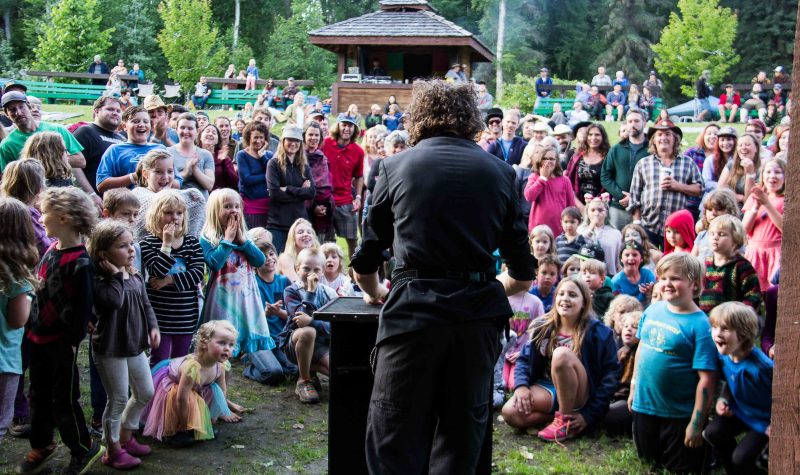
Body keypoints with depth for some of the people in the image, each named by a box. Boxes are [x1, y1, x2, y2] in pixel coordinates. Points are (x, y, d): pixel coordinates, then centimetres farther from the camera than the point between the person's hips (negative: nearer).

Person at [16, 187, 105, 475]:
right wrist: (33, 327, 16)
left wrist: (73, 340, -15)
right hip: (39, 337, 8)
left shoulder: (80, 263, -22)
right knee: (38, 394, 20)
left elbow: (83, 306, -19)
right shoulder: (51, 250, 3)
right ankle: (41, 446, 37)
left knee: (64, 399, 5)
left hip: (62, 343, -8)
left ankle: (84, 449, 23)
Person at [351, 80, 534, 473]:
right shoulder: (499, 172, 11)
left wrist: (374, 293, 33)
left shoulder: (396, 166, 8)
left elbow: (364, 264, 12)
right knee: (463, 439, 14)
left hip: (413, 310, -2)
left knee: (395, 442, 6)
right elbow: (522, 277, 12)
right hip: (478, 313, 2)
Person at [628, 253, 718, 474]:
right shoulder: (652, 310, -1)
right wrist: (633, 388, 13)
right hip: (643, 405, 5)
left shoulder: (700, 325, -18)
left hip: (679, 414, -5)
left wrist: (696, 424, -19)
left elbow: (707, 379, -19)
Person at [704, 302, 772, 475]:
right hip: (739, 412, 6)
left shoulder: (760, 367, -35)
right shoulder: (724, 356, -12)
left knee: (741, 458, -13)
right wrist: (723, 399, -8)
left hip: (763, 420, -6)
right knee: (712, 433, -10)